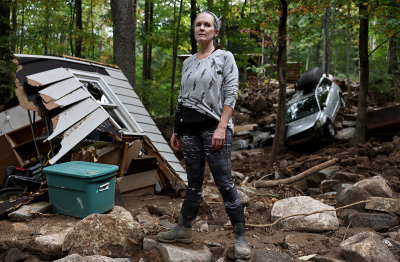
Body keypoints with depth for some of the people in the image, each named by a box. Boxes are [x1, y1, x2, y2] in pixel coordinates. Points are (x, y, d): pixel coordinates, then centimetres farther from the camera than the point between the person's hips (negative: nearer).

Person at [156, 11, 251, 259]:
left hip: (215, 127, -5)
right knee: (193, 183, 13)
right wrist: (176, 130, 14)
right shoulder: (188, 62, 16)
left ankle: (240, 237, 5)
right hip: (190, 129, 5)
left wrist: (221, 128, -17)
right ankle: (184, 229, 25)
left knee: (225, 183, -6)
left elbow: (231, 95, -8)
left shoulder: (225, 57, 0)